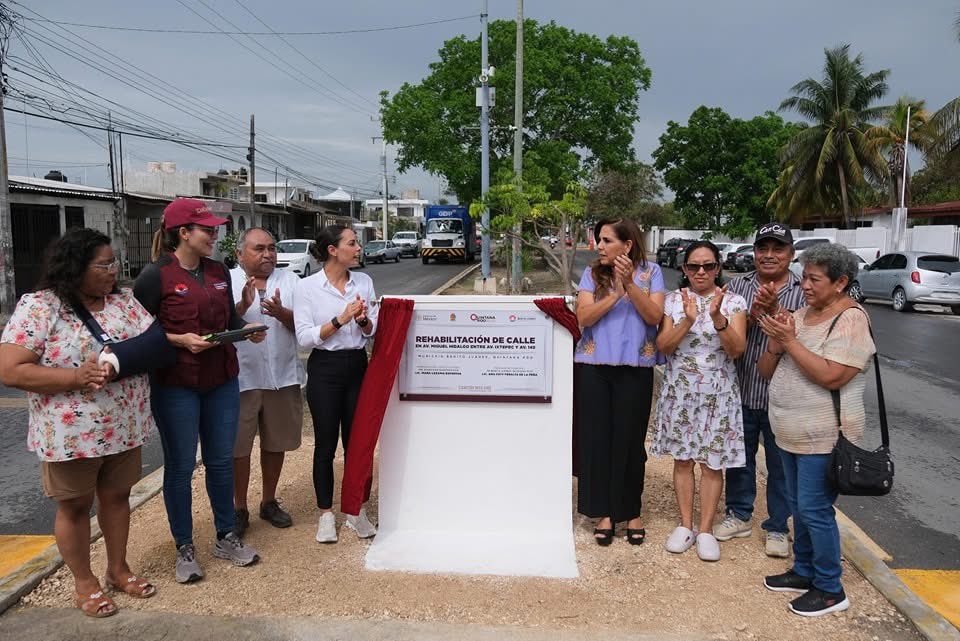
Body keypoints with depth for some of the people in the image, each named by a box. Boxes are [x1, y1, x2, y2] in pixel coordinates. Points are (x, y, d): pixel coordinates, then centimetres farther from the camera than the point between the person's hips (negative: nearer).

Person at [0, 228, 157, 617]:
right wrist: (77, 376, -26)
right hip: (71, 433, -4)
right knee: (75, 507, 13)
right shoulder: (38, 307, -14)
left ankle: (118, 569, 37)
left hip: (124, 427, 5)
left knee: (116, 496, 18)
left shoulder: (124, 300, 2)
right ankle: (84, 583, 31)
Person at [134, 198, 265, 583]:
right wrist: (180, 340, -20)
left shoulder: (219, 272, 6)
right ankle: (184, 548, 23)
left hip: (222, 381, 5)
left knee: (221, 461, 14)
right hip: (176, 385, -5)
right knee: (181, 465, 7)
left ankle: (226, 537, 29)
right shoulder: (155, 276, -11)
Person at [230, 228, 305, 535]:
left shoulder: (289, 280, 6)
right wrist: (243, 305, -25)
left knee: (275, 443, 14)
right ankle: (239, 508, 22)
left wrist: (281, 312, -19)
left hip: (283, 377, 3)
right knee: (238, 446, 5)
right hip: (241, 377, -2)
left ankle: (269, 502, 31)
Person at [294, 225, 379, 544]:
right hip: (325, 368, -3)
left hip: (357, 366, 3)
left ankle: (356, 511, 24)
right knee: (325, 444, 6)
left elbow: (373, 331, 8)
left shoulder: (364, 281, 5)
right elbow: (304, 338, -11)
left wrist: (363, 320, -14)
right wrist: (340, 320, -21)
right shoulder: (307, 287, -7)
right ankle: (326, 514, 22)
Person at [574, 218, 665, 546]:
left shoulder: (650, 272, 1)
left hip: (635, 368, -1)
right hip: (593, 367, 1)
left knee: (630, 439, 5)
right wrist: (617, 293, -20)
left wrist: (630, 284, -20)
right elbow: (584, 316, -9)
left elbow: (655, 316, -10)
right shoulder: (592, 273, 2)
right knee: (598, 438, 4)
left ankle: (631, 511, 23)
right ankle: (604, 512, 17)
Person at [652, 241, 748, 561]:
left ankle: (706, 530, 16)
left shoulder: (734, 302, -2)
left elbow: (737, 349, -13)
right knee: (682, 459, 9)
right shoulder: (673, 300, 1)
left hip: (717, 393, -1)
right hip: (679, 390, 1)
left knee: (712, 462, 4)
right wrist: (688, 320, -23)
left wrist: (718, 317, -28)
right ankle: (685, 525, 21)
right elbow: (663, 346, -8)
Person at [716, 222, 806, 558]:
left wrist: (774, 310, -25)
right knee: (739, 456, 16)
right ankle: (739, 515, 34)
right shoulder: (737, 287, 4)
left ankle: (777, 527, 25)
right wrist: (751, 315, -20)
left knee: (780, 464, 9)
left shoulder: (803, 292, -2)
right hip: (741, 391, 2)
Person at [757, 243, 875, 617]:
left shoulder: (851, 320, -13)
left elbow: (831, 376, -26)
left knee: (814, 510, -3)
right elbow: (766, 372, 9)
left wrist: (790, 341, -21)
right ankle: (804, 571, 33)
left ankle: (830, 589, 12)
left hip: (824, 436, -8)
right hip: (791, 432, 8)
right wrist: (776, 344, -10)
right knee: (799, 507, 17)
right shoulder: (800, 315, 9)